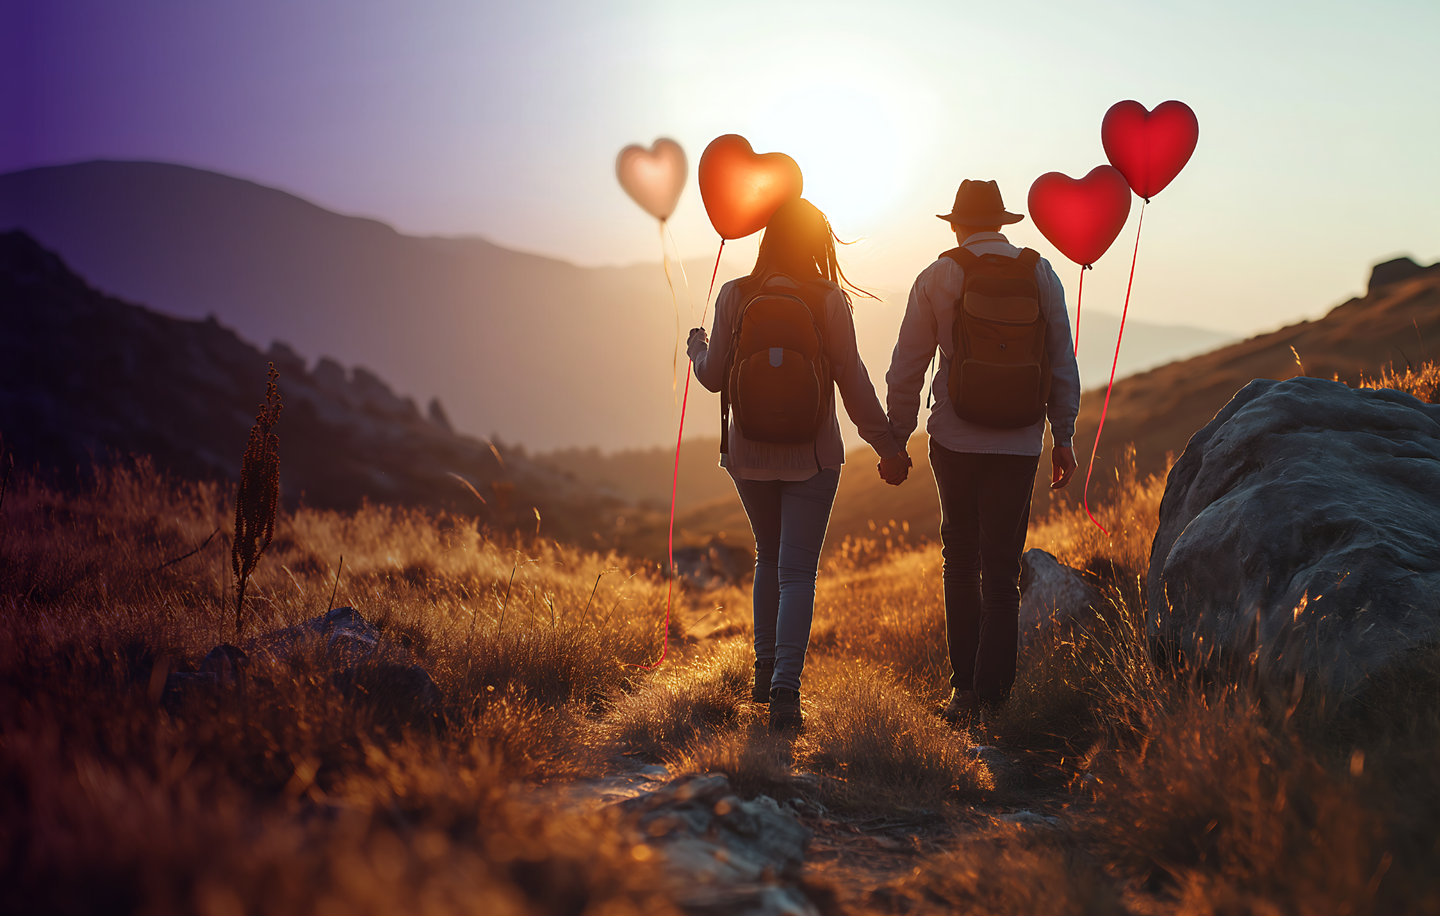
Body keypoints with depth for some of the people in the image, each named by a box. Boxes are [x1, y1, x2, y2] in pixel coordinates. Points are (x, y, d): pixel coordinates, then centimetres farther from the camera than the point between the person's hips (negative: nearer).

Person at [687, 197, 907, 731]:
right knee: (798, 571, 1)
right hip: (811, 454, -2)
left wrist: (697, 348, 23)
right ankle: (785, 687, -10)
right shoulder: (828, 300, -9)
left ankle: (765, 669, 26)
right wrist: (885, 443, 1)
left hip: (749, 453, 3)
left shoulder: (735, 296, -4)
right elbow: (852, 379, -8)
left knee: (769, 558, 22)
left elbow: (715, 377, 1)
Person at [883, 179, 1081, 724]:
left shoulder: (936, 277, 0)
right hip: (1019, 443, 1)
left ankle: (964, 683, 13)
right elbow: (1062, 362, 5)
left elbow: (906, 368, 1)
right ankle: (991, 694, 3)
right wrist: (1064, 438, 12)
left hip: (954, 439, 0)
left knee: (960, 558, 14)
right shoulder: (1039, 273, 4)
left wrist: (896, 440, 9)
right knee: (1002, 567, 5)